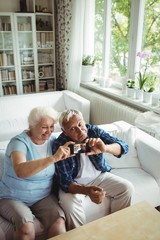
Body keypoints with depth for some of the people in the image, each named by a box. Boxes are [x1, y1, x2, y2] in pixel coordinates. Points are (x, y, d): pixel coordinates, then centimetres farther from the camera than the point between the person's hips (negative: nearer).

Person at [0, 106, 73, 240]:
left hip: (43, 197, 3)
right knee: (26, 226, -30)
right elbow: (20, 171, -35)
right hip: (13, 198, -3)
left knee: (59, 224, -23)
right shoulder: (19, 142, -16)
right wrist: (53, 158, -42)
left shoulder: (52, 141, 0)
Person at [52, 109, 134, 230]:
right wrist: (87, 191, -45)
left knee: (127, 188, -11)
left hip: (99, 175, 4)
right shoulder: (60, 146, -24)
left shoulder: (93, 130, -17)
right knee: (69, 203, -31)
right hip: (74, 183, -3)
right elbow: (65, 182, -24)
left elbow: (123, 147, -24)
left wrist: (105, 148, -47)